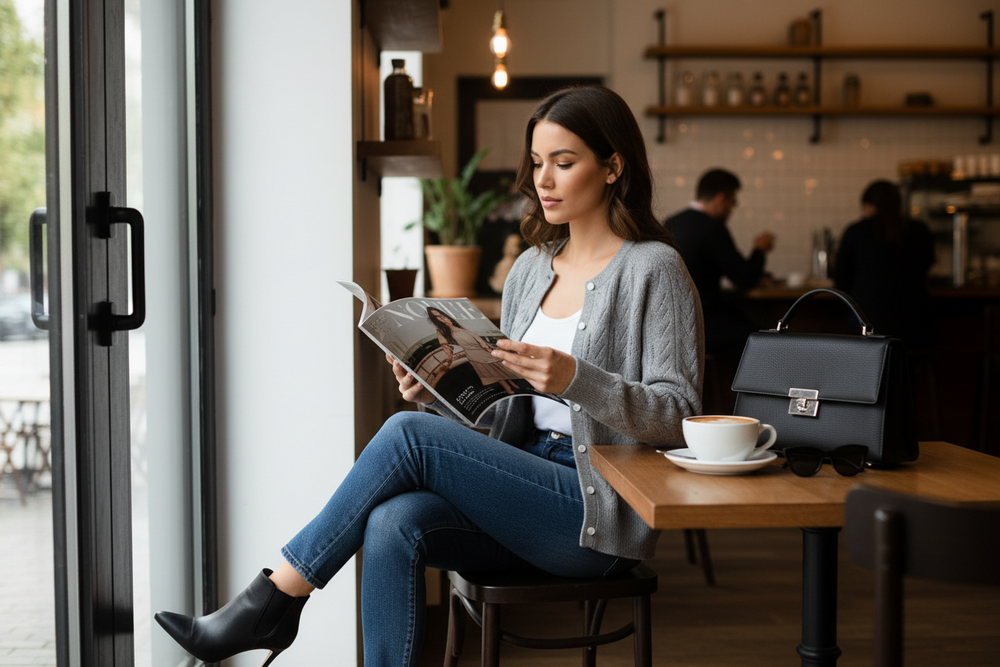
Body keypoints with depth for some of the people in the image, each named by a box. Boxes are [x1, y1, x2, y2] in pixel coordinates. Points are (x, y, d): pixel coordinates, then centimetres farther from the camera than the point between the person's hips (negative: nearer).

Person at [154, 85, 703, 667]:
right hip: (525, 486, 6)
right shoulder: (530, 268, 16)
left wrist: (574, 378, -26)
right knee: (393, 523, -26)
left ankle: (274, 601, -9)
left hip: (602, 512, -6)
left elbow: (678, 415, -11)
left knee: (409, 434, -22)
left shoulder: (654, 269, -5)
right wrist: (439, 394, -2)